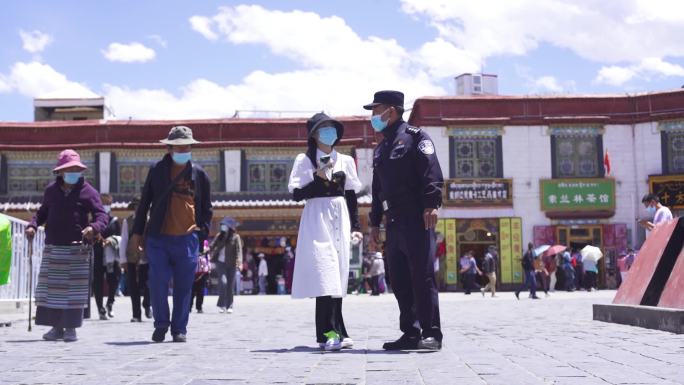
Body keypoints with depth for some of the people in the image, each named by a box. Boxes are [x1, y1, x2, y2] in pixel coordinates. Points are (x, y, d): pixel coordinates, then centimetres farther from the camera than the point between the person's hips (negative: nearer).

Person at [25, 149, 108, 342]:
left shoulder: (88, 192, -1)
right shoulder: (51, 190, 10)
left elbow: (102, 216, -7)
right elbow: (43, 212, 21)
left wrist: (93, 227, -28)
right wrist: (33, 225, 2)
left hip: (77, 249, -3)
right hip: (52, 248, 3)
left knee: (75, 289, -1)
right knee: (50, 288, 4)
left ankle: (71, 328, 7)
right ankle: (56, 327, 14)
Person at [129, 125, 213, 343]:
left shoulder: (199, 174, 9)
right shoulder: (157, 171, 7)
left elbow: (207, 208, 16)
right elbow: (144, 202, 13)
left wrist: (202, 231, 5)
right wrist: (137, 231, 10)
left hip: (187, 239, 0)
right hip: (158, 238, 0)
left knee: (183, 287, 3)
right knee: (157, 283, -6)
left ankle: (179, 329, 15)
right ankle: (161, 324, 13)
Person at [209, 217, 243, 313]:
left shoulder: (235, 237, -1)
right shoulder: (219, 236, 8)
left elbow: (239, 251, -9)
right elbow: (212, 247, 15)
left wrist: (239, 263, -20)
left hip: (231, 264, -1)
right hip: (220, 262, 1)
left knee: (230, 285, 2)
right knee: (223, 282, -13)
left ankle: (229, 306, 12)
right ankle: (222, 305, -5)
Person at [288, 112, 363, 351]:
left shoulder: (345, 161, 15)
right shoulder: (304, 160, 4)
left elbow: (352, 196, 16)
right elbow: (297, 194, -1)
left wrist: (355, 226, 10)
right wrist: (318, 177, -12)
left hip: (340, 220, 4)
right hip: (317, 218, -4)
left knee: (337, 277, 2)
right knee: (325, 276, -14)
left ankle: (336, 334, 5)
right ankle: (328, 333, -16)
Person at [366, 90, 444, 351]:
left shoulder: (414, 136, -1)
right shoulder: (380, 149, 24)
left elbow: (432, 171, -13)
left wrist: (431, 204, -23)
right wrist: (375, 222, 22)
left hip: (416, 220, -8)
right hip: (393, 222, 8)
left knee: (422, 277, -8)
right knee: (399, 280, 7)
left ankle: (431, 333, -3)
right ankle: (410, 333, 13)